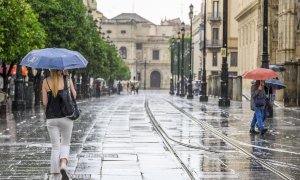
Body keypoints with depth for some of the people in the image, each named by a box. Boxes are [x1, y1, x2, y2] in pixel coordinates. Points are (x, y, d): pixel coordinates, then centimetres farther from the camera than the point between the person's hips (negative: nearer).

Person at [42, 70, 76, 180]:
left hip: (51, 118, 1)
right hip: (66, 117, -1)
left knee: (55, 147, 8)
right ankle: (63, 165, -13)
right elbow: (74, 96, 3)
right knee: (65, 144, 15)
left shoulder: (46, 82, -1)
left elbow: (45, 102, -2)